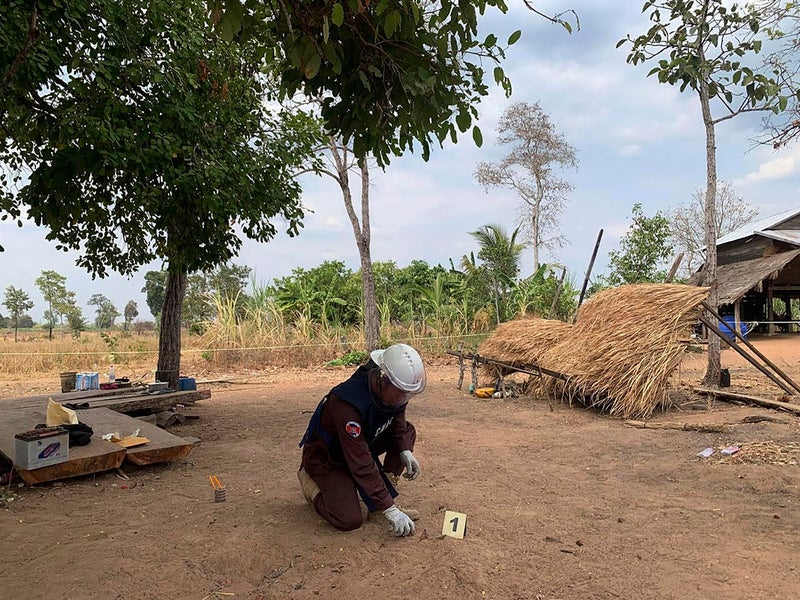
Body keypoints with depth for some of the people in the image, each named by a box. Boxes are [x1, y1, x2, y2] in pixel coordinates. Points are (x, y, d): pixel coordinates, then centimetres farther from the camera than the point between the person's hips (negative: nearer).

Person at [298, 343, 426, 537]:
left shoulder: (394, 391, -17)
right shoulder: (347, 403, -39)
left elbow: (397, 419, 5)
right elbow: (362, 464, -37)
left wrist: (405, 451, -15)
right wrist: (390, 509, -34)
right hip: (324, 455, -7)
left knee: (407, 432, -8)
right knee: (350, 521, -19)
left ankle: (384, 496, 0)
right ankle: (311, 481, 7)